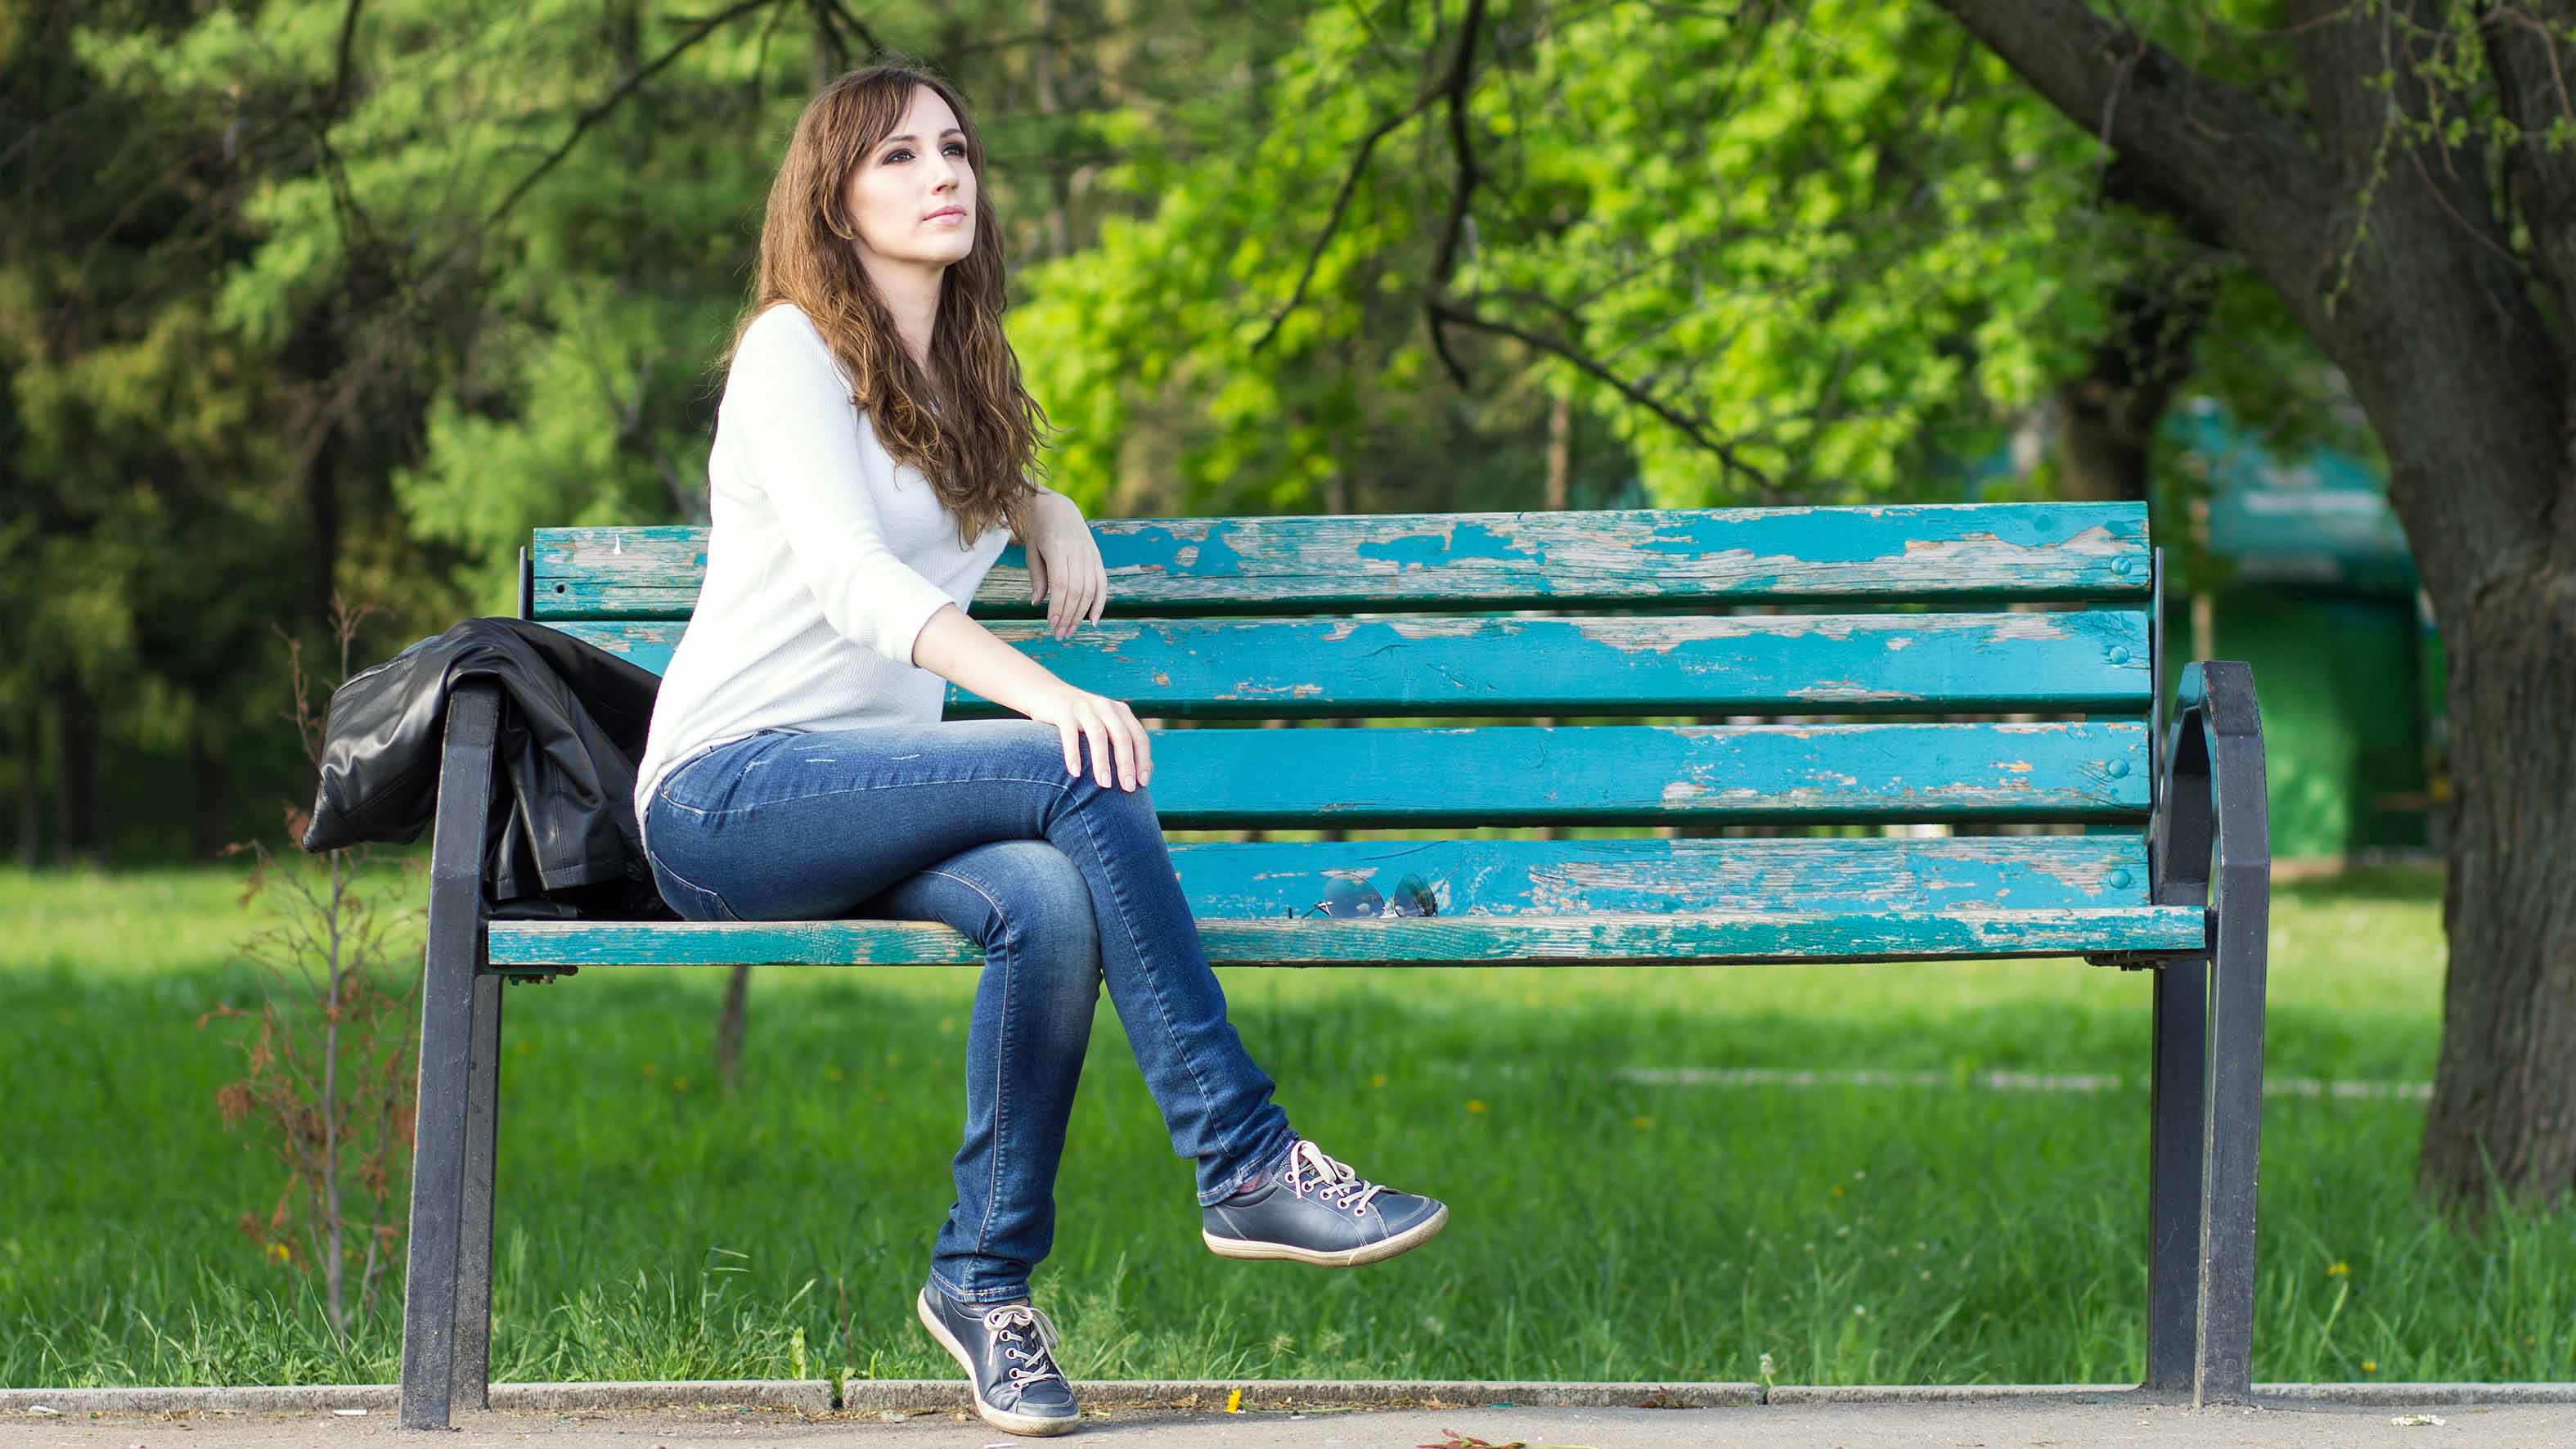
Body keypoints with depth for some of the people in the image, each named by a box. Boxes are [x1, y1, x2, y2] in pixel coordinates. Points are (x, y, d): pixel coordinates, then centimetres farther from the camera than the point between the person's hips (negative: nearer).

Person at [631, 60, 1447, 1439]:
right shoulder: (791, 352, -5)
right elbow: (849, 572, -21)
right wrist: (1043, 692, -36)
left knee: (1052, 901, -29)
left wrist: (1043, 508, 18)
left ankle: (985, 1276, -19)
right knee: (1084, 773, -29)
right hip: (732, 795, -6)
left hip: (871, 801, 6)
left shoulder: (964, 380, 19)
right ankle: (1242, 1161, -30)